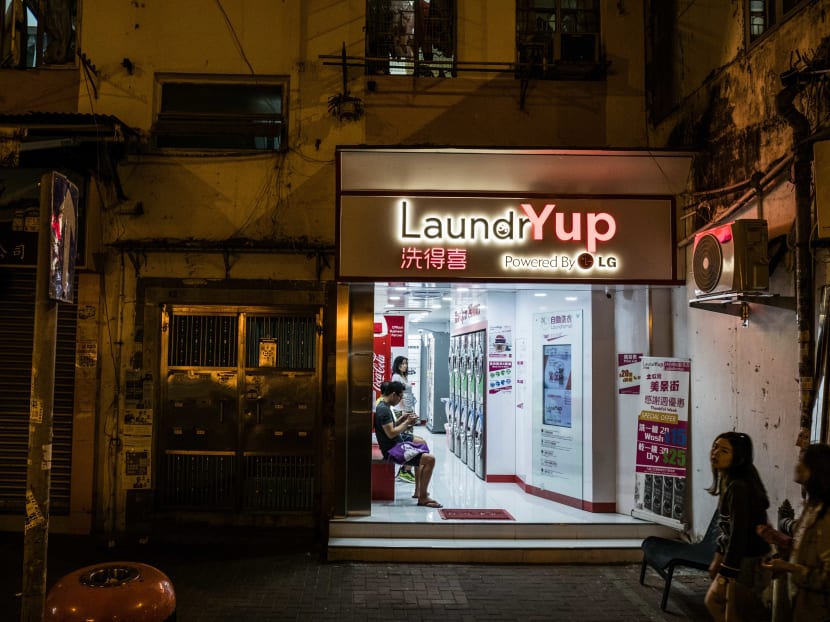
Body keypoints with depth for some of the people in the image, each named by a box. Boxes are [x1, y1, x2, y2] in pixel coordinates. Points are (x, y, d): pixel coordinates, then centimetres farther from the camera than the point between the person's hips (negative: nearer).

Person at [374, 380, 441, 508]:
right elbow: (391, 433, -25)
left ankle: (418, 491, 34)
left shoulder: (384, 407, 12)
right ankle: (422, 497, -12)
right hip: (393, 450, -11)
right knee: (430, 459, -20)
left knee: (423, 449, 32)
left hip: (396, 446, 11)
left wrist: (403, 419, 7)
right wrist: (407, 422, -15)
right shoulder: (383, 409, -20)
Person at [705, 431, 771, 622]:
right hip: (737, 556, 10)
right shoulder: (728, 482, 6)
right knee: (713, 600, 19)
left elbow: (739, 534, -24)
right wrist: (718, 558, 19)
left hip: (748, 561, -10)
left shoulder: (739, 487, -23)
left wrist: (725, 574, -20)